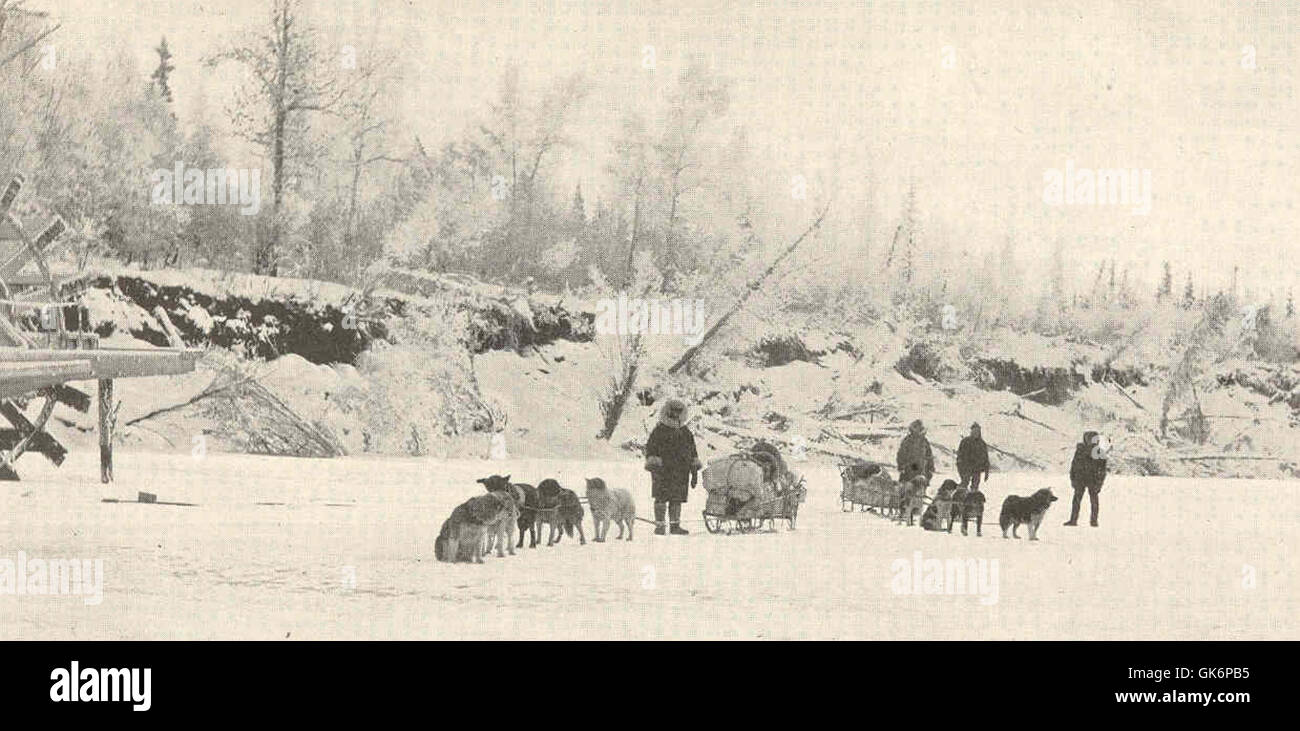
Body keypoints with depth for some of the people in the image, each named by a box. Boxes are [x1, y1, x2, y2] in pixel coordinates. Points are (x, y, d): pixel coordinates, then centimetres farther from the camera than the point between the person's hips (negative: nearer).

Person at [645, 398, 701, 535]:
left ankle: (675, 525, 11)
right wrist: (654, 466, -15)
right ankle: (659, 526, -3)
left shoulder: (686, 432, 16)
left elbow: (692, 452, 20)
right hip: (663, 471, -4)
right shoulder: (659, 431, 0)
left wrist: (694, 472, 16)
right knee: (661, 499, -6)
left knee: (677, 499, 5)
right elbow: (650, 449, -5)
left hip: (680, 473, 5)